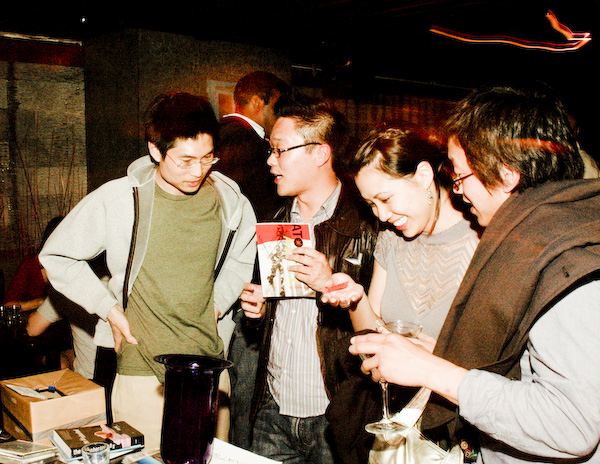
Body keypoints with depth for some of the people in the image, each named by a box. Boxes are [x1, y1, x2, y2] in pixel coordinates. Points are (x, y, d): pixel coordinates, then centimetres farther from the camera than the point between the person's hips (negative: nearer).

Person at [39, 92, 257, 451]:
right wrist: (109, 308, -4)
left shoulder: (229, 201, -1)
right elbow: (57, 256, 3)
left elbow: (243, 255, 19)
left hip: (210, 367, 3)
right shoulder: (117, 200, -10)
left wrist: (217, 303, 7)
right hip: (142, 372, -3)